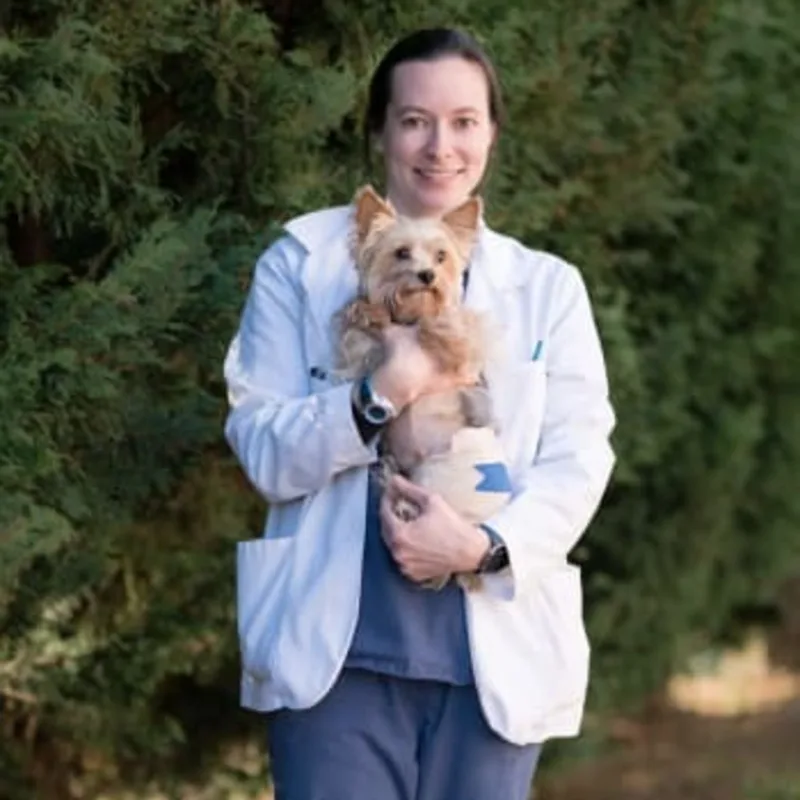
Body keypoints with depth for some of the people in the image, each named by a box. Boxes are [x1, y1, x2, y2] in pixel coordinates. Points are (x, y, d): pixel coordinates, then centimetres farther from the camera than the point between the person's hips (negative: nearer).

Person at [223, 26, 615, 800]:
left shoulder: (545, 287, 13)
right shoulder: (302, 264, 7)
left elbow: (578, 462, 4)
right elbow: (263, 449, -1)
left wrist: (483, 546, -15)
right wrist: (380, 397, -18)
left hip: (495, 652, 2)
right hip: (338, 648, -2)